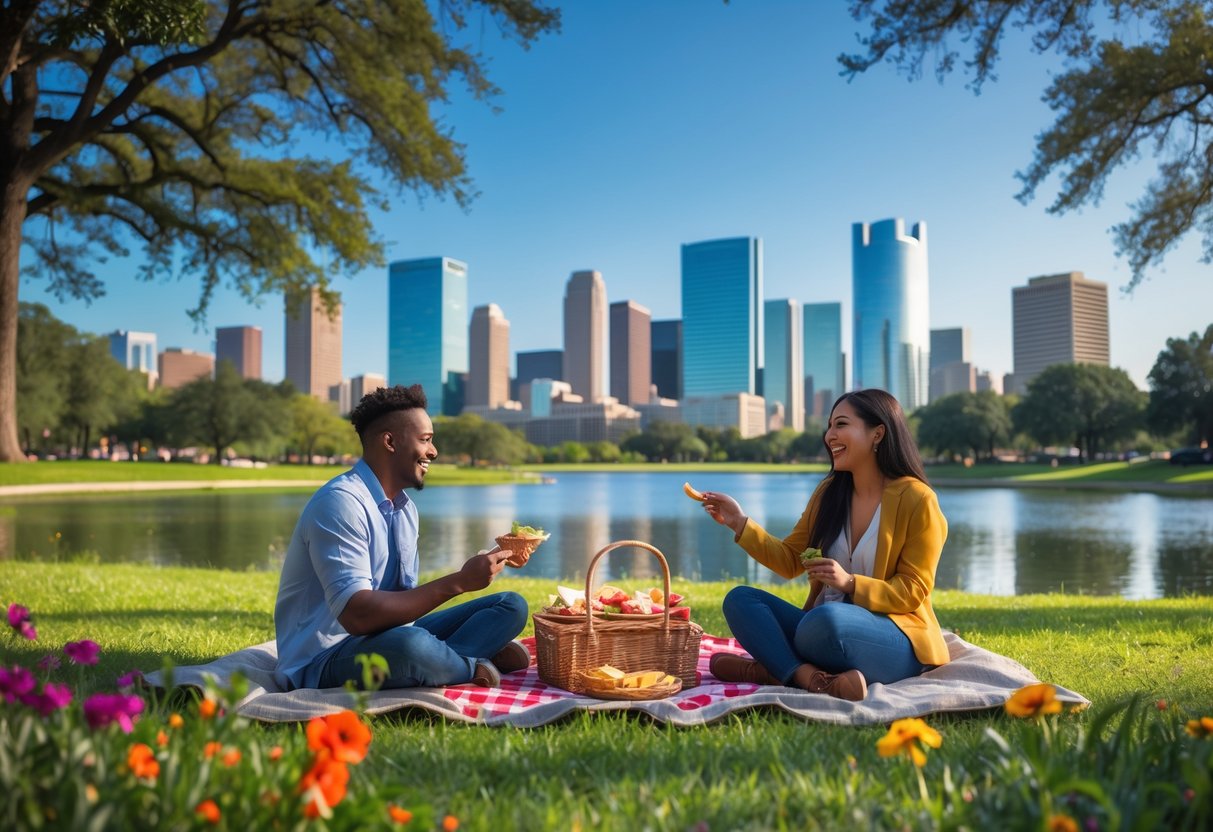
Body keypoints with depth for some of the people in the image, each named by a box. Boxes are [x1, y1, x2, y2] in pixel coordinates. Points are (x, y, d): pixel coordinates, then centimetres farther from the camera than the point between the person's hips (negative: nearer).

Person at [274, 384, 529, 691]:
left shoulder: (405, 508, 10)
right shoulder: (340, 502, -19)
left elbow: (404, 596, 9)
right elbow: (357, 615, -28)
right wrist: (458, 581, -29)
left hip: (385, 640, 9)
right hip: (325, 660, -8)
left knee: (512, 605, 4)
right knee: (409, 645, -40)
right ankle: (475, 664, -8)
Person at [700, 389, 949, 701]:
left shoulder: (916, 499, -9)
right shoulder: (829, 492, 8)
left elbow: (913, 591, -9)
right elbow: (790, 561, 11)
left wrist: (849, 582, -23)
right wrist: (740, 523, -1)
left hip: (896, 638, -7)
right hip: (825, 629, 7)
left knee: (828, 619, -39)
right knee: (739, 599, -12)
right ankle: (810, 678, -31)